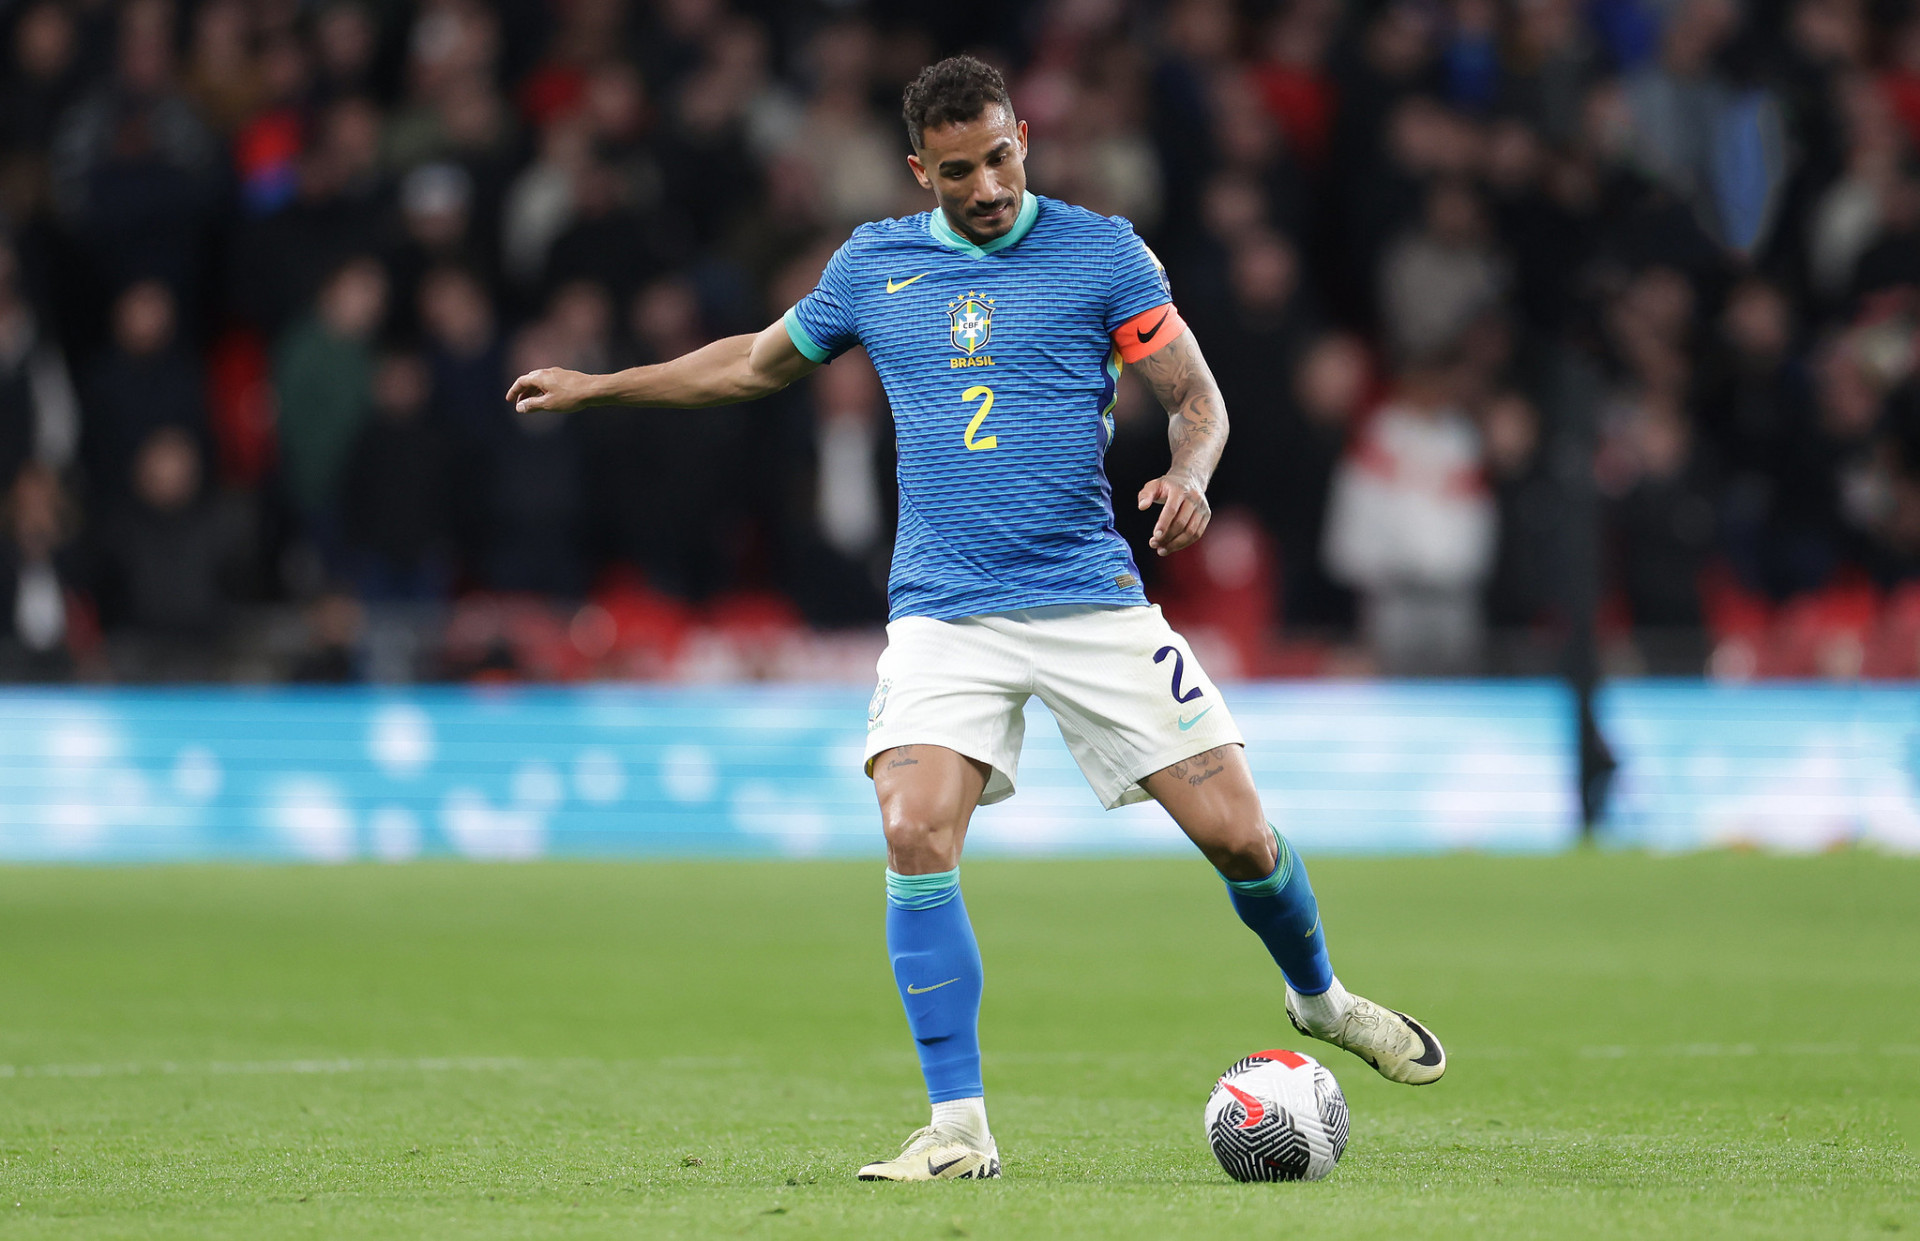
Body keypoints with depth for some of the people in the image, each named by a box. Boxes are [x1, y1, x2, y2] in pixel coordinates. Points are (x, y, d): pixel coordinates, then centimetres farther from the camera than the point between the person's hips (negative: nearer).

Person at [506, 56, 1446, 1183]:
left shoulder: (1101, 251, 1)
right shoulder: (873, 265, 9)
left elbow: (1196, 397, 3)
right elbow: (760, 363, 25)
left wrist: (1189, 475, -19)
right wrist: (598, 386, 26)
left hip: (1091, 601, -1)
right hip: (943, 613, 1)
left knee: (1236, 831, -4)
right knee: (918, 838, -20)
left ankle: (1320, 997, 29)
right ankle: (960, 1131, -12)